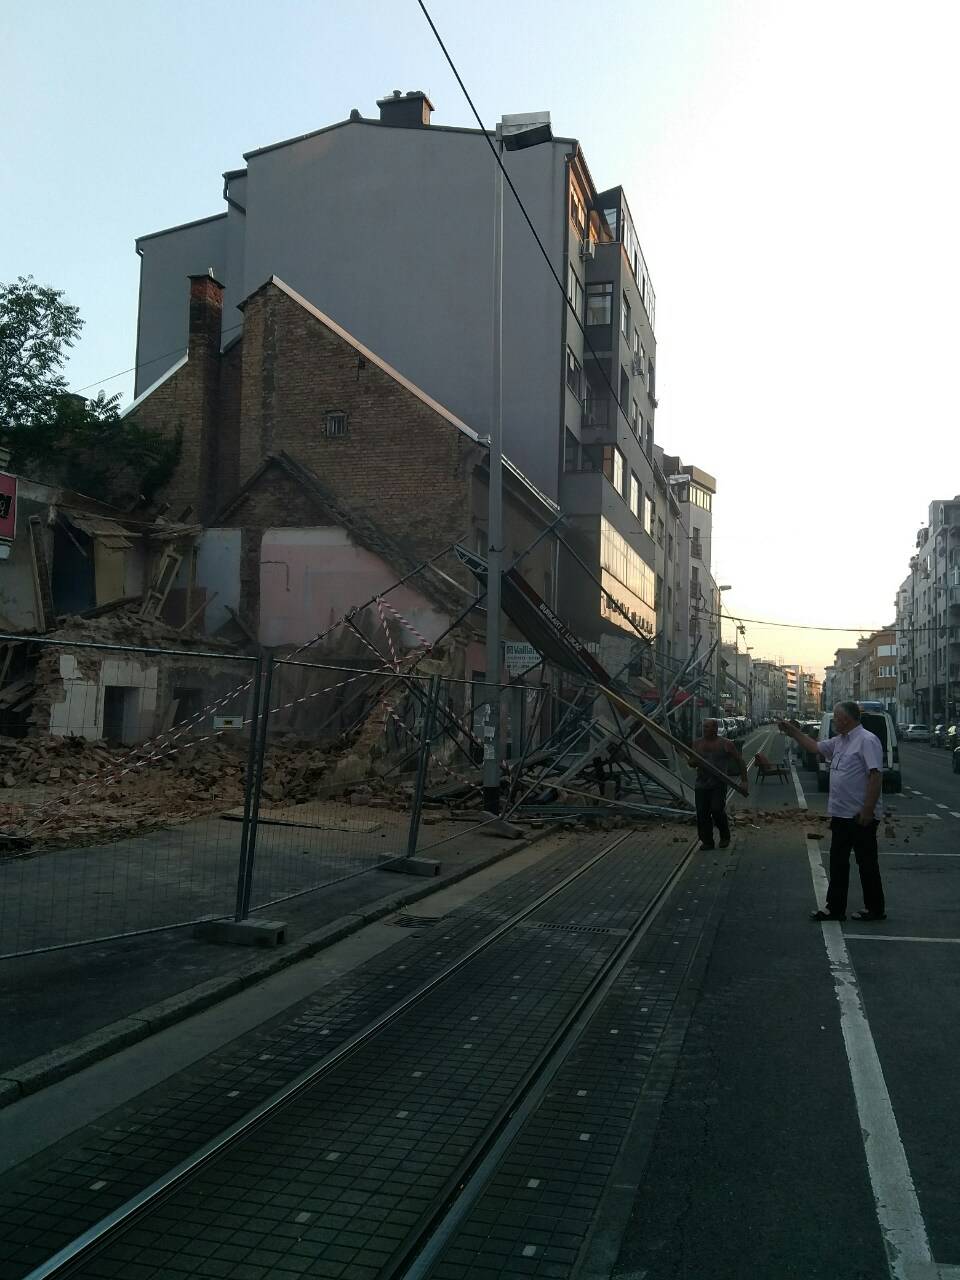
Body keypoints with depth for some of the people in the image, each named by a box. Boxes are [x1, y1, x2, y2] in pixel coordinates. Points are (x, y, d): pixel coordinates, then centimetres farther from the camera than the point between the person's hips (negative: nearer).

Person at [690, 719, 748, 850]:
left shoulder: (726, 744, -1)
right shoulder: (698, 744, 9)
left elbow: (740, 761, 5)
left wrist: (744, 780, 0)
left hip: (719, 784, -4)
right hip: (701, 784, 4)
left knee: (717, 810, -15)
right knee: (702, 814, -1)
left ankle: (725, 837, 10)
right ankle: (707, 841, 11)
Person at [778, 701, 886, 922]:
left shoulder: (867, 740, -17)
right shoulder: (839, 741, 12)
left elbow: (876, 775, -23)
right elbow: (814, 747, 25)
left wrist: (868, 811, -25)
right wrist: (792, 731, 19)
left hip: (861, 817, -9)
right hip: (840, 814, 9)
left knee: (867, 863, 3)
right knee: (838, 863, 12)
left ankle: (875, 909, 16)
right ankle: (835, 908, 18)